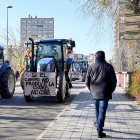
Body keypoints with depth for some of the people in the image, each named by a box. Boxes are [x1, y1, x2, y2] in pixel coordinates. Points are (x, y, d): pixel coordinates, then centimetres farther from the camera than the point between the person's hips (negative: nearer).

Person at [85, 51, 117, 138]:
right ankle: (99, 131, -7)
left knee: (97, 111, 19)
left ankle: (99, 127, 33)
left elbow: (87, 81, 4)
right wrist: (110, 91, 10)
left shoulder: (91, 67, 2)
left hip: (95, 93, 3)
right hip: (104, 93, -3)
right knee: (102, 112, -2)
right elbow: (114, 81, -2)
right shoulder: (109, 67, -3)